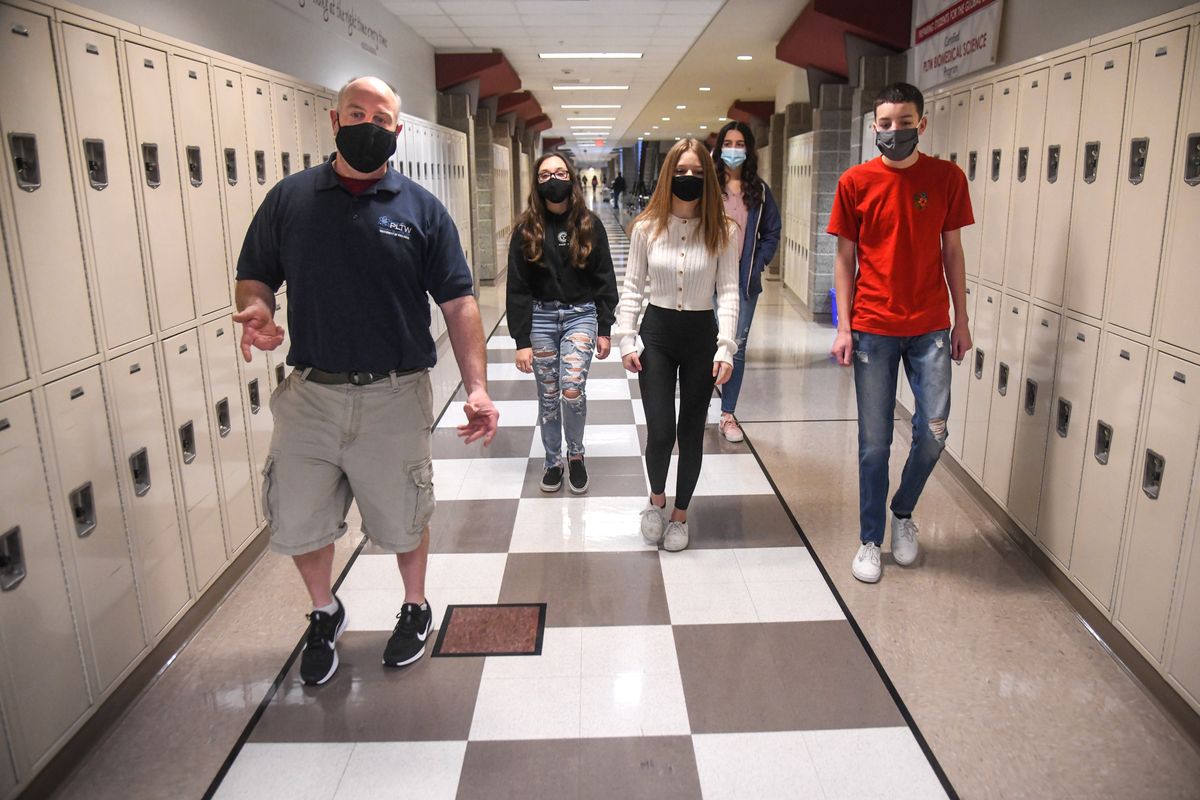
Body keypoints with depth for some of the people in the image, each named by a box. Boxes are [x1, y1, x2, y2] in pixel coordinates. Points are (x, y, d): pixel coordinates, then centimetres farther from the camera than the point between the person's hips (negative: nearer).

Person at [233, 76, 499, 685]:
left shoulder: (421, 209, 0)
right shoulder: (289, 198, 4)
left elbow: (458, 303, -4)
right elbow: (254, 276, 11)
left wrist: (477, 387, -15)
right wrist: (256, 310, -14)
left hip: (396, 398, -1)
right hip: (308, 395, 2)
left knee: (403, 519, 14)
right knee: (297, 523, 13)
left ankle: (415, 608, 42)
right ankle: (324, 614, 41)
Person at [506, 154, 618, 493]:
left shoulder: (589, 225, 0)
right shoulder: (526, 230, -2)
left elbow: (604, 280, 4)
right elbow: (518, 288, -3)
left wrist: (605, 330, 1)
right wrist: (521, 340, -7)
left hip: (581, 315, -1)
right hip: (541, 317, 1)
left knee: (572, 390, -15)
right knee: (547, 396, 8)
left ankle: (576, 453, 11)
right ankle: (553, 460, 27)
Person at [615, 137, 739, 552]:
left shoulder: (723, 231, -4)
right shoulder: (646, 227, -2)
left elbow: (728, 291, -6)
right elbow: (632, 287, 2)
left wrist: (725, 347, -14)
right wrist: (626, 340, -5)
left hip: (702, 335, 0)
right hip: (657, 333, 0)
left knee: (691, 431, 9)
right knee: (660, 432, -6)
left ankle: (680, 515, 28)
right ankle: (656, 498, 25)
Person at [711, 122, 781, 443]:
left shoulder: (759, 190, 7)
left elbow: (772, 231, 12)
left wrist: (758, 263, 1)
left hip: (744, 280, 2)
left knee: (737, 346, 5)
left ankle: (728, 414, 15)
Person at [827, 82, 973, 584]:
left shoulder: (947, 178, 1)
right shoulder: (856, 182, -1)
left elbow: (952, 252, 7)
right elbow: (845, 259, 1)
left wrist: (961, 321, 6)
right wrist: (844, 327, -4)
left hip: (930, 328, 1)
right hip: (873, 329, -1)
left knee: (933, 434, 0)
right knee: (874, 444, 4)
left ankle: (903, 511, 29)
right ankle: (870, 540, 21)